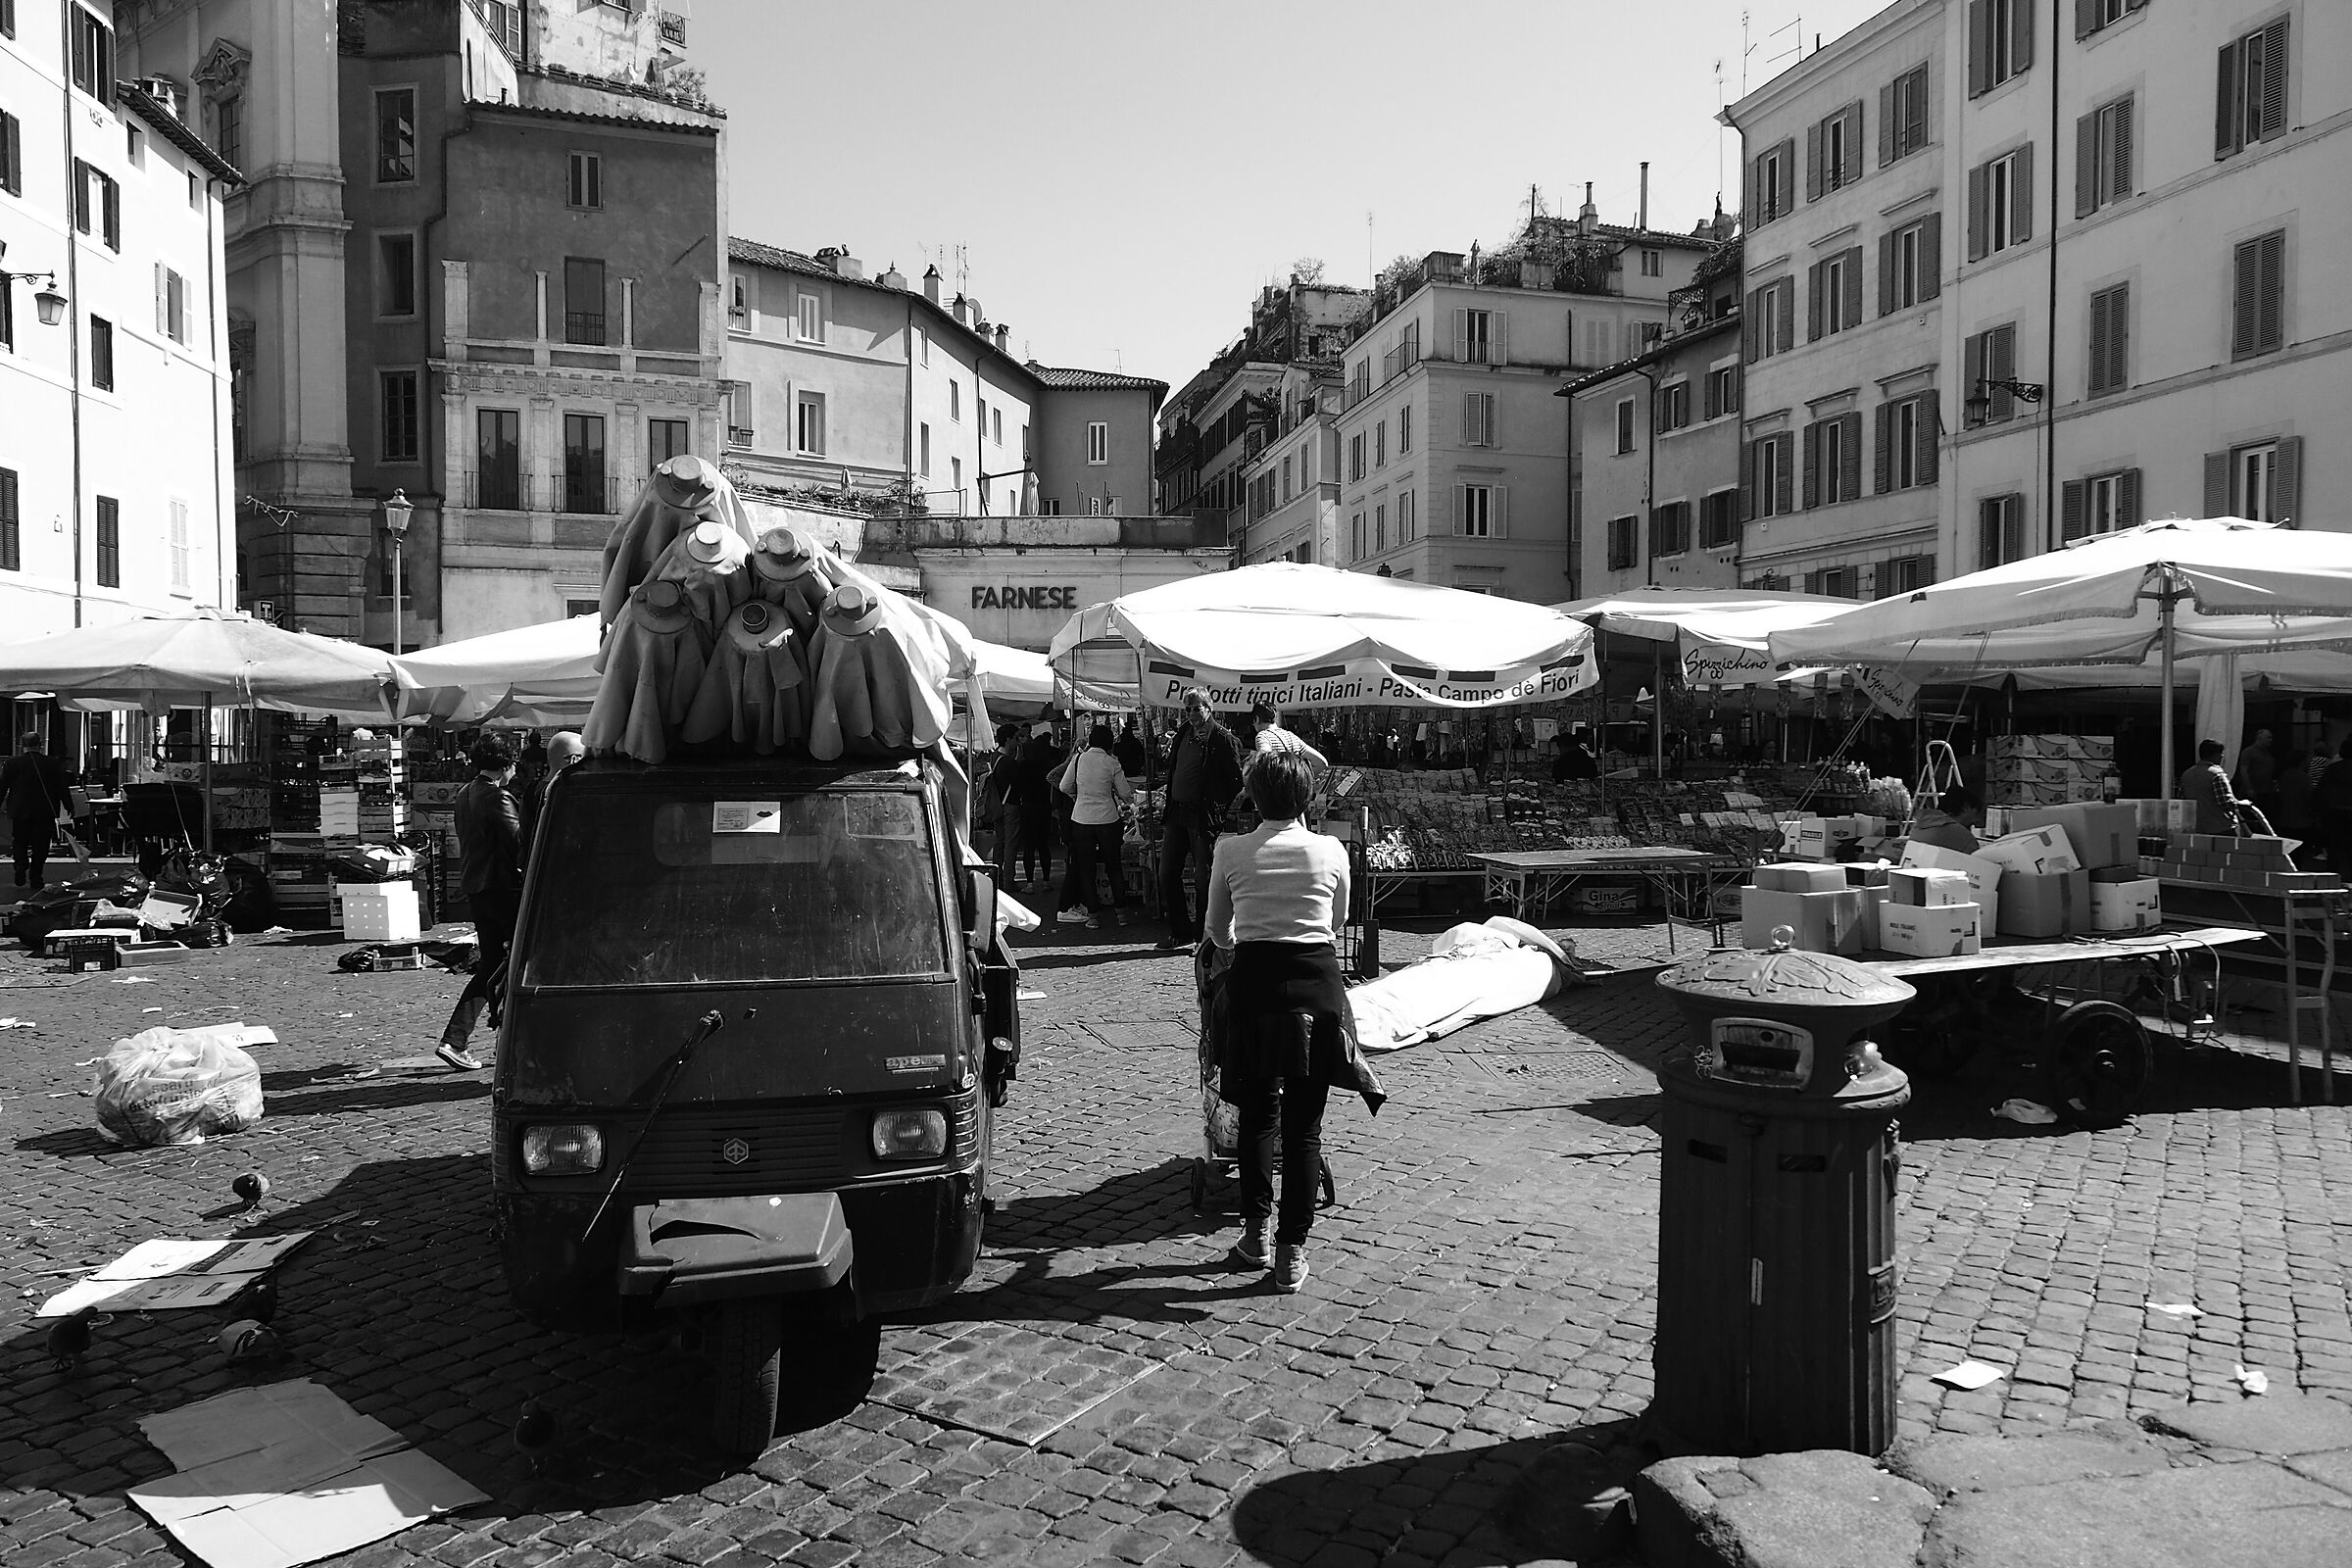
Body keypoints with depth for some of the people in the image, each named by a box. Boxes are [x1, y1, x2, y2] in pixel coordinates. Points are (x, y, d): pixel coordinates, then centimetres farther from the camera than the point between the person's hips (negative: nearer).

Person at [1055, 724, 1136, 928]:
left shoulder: (1078, 759, -2)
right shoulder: (1111, 763, -6)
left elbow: (1064, 787, 4)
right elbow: (1125, 793, -2)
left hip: (1081, 818, 1)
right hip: (1107, 818, -1)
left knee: (1086, 867, 8)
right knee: (1113, 866, 12)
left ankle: (1092, 914, 6)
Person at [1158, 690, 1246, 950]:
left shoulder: (1223, 739, -9)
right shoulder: (1183, 734, 12)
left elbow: (1235, 781, -10)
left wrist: (1222, 813, -11)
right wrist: (1168, 806, 15)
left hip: (1203, 816, -7)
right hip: (1176, 812, 7)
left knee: (1205, 876, 0)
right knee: (1167, 873, 8)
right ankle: (1180, 931, 19)